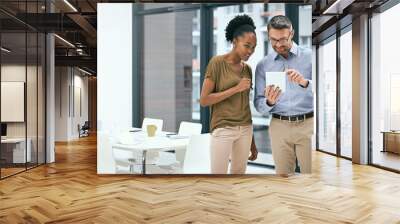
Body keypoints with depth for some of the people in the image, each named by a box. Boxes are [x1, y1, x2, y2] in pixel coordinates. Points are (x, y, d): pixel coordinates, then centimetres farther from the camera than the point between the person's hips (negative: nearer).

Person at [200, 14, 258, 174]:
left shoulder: (248, 69, 10)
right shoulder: (217, 62, -8)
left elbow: (246, 105, 14)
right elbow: (204, 100, -12)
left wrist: (252, 142, 15)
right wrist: (236, 88, -17)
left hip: (245, 130, 6)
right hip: (223, 129, -6)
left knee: (239, 172, 12)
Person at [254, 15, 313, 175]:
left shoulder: (309, 56, 1)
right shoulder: (263, 65, 6)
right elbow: (258, 104, 5)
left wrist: (304, 82, -24)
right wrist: (269, 102, -18)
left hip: (307, 124, -1)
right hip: (279, 126, 2)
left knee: (310, 171, 2)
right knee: (283, 173, 7)